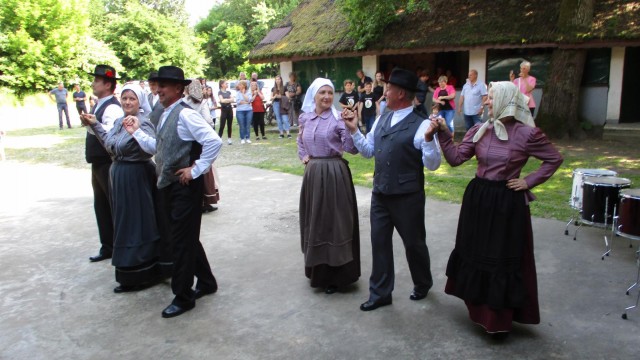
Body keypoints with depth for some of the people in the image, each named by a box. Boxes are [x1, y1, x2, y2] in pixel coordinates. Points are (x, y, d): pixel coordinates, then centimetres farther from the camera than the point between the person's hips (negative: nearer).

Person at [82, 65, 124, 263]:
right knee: (101, 206, 16)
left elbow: (111, 133, -33)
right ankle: (108, 247, 28)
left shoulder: (112, 107, -18)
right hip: (98, 163, 10)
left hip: (109, 164, -10)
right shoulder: (99, 105, 13)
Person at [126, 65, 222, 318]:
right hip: (167, 185, 9)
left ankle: (183, 297, 15)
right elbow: (158, 148, 19)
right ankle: (206, 282, 34)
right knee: (186, 237, 18)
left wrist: (196, 170, -20)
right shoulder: (165, 115, 13)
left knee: (182, 240, 0)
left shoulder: (185, 114, -16)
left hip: (185, 186, -9)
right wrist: (137, 132, 12)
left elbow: (214, 142, -25)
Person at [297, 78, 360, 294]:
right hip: (312, 173, 5)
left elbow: (353, 148, -17)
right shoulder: (305, 118, 7)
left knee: (335, 221, 1)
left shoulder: (338, 119, -8)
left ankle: (336, 275, 14)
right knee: (314, 221, 14)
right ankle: (318, 270, 32)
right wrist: (303, 157, 9)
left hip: (334, 173, -5)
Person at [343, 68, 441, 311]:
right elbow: (368, 151, 16)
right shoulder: (380, 120, 7)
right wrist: (354, 130, 6)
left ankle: (422, 285, 40)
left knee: (414, 243, 13)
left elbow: (432, 165, -16)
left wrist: (429, 139, -31)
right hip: (380, 194, 6)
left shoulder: (420, 125, -15)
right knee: (379, 242, 11)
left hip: (407, 197, -6)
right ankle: (380, 293, 26)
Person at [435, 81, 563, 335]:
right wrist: (444, 133, -14)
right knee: (475, 253, 16)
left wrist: (529, 182, -6)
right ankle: (479, 308, 38)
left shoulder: (527, 134, -11)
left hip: (507, 202, -5)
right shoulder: (479, 130, 0)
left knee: (504, 258, 6)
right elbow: (455, 158, -5)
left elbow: (554, 159, 0)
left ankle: (499, 318, 24)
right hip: (478, 198, 5)